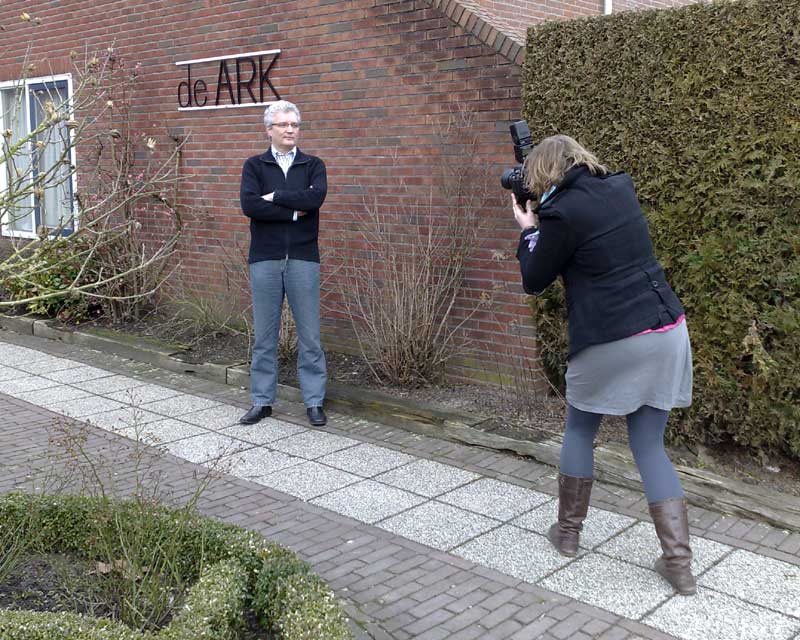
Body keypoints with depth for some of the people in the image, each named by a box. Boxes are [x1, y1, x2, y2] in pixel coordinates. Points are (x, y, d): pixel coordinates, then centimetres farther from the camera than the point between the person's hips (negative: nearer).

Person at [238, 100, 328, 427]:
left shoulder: (313, 165, 7)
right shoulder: (254, 165, 6)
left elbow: (316, 197, -14)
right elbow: (249, 205, -11)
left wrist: (274, 197, -9)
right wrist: (295, 210, -10)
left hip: (303, 259, 0)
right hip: (265, 260, 0)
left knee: (309, 335, 3)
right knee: (264, 335, 7)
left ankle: (314, 401, 13)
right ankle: (262, 401, 17)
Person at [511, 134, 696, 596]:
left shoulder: (562, 212, -11)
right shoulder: (620, 189, 9)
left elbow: (533, 281, 1)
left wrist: (528, 228, 14)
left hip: (612, 342, -6)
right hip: (667, 331, 6)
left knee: (579, 431, 19)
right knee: (650, 446, 13)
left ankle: (569, 532, 31)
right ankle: (679, 563, 9)